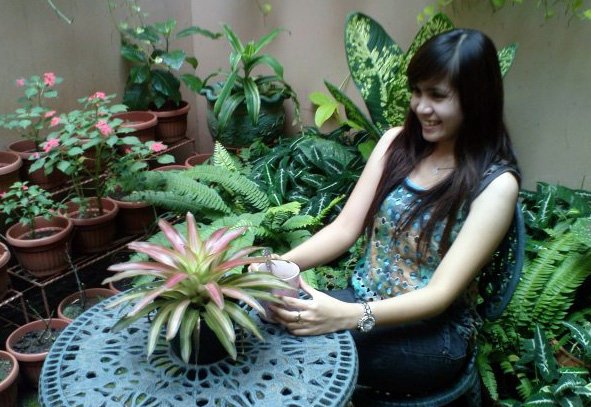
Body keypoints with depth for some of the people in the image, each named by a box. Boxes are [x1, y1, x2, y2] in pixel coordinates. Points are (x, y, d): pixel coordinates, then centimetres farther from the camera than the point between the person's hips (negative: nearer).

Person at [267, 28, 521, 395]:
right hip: (364, 300, 4)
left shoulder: (495, 184, -15)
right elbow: (346, 227, -3)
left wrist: (347, 316, -35)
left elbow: (441, 293, -21)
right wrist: (282, 263, -21)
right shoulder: (397, 142, 1)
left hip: (434, 333, -4)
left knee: (308, 341, -27)